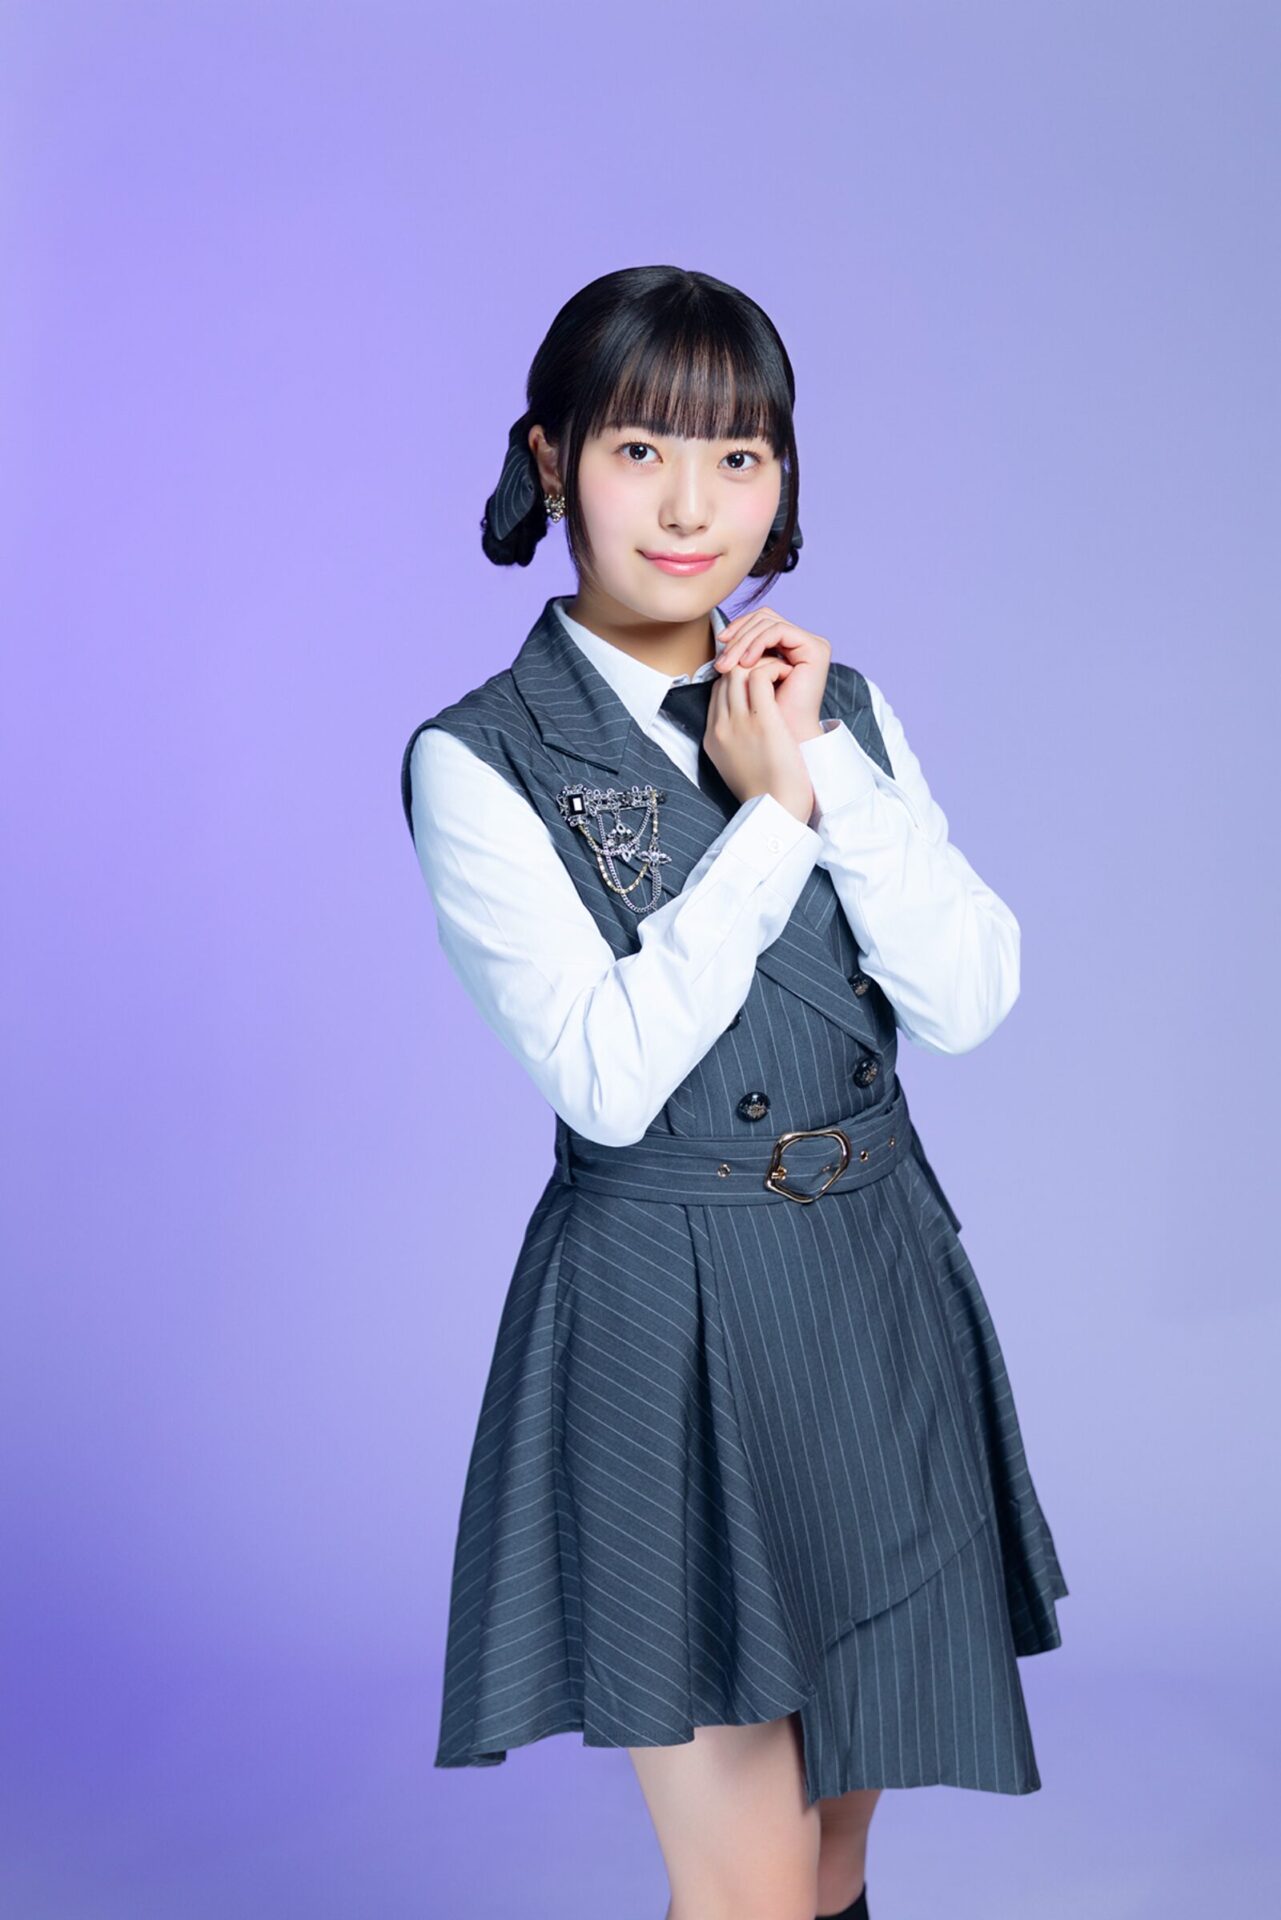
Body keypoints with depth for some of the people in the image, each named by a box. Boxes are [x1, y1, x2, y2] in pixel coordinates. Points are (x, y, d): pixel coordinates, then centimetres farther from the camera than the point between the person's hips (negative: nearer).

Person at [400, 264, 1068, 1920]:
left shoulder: (839, 704, 6)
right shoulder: (481, 762, -9)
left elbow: (968, 1001, -5)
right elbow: (609, 1074, -18)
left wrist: (825, 759, -14)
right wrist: (765, 811, -16)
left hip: (881, 1286, 5)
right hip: (665, 1320, -5)